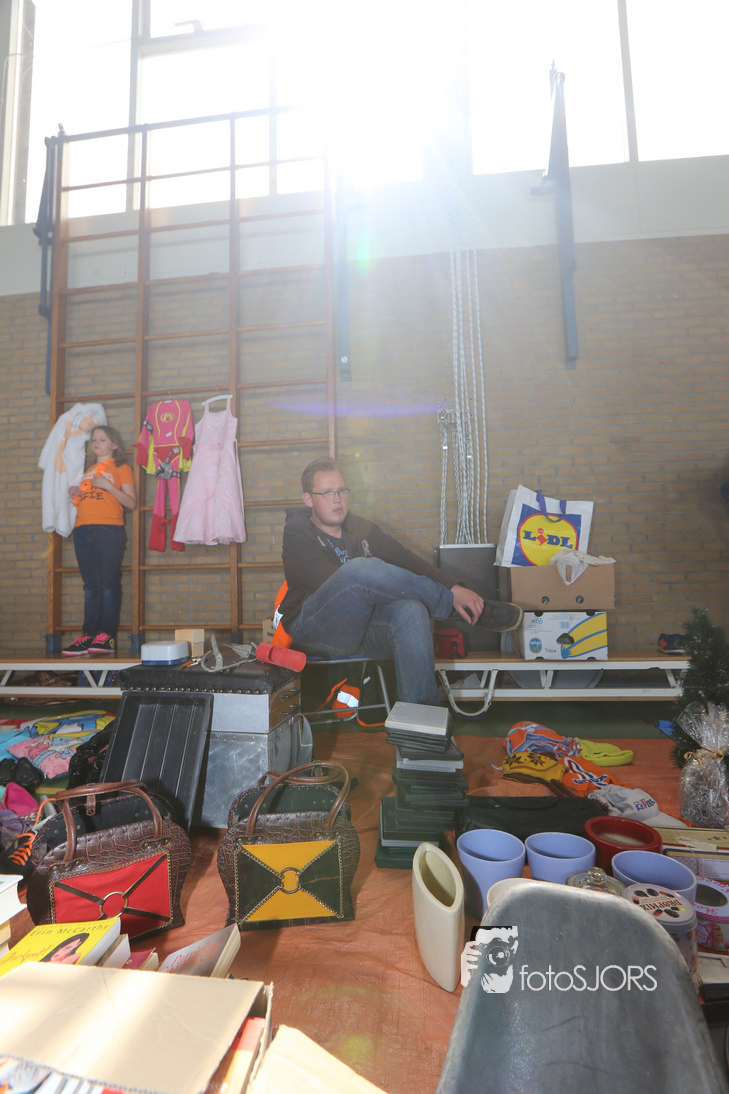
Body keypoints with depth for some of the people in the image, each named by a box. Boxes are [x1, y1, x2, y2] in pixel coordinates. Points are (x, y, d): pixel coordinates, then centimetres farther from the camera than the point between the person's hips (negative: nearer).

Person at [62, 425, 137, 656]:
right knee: (90, 585, 4)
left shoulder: (121, 468, 9)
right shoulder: (88, 471, 26)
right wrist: (74, 493, 10)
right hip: (83, 531, 6)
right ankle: (88, 635, 3)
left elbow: (131, 502, -1)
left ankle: (107, 635, -7)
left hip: (109, 530, -5)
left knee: (109, 583, -8)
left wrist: (108, 485, -10)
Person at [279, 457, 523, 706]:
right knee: (362, 569, -32)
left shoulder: (360, 528, 15)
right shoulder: (297, 534, -1)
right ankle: (477, 610, -17)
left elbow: (405, 559, 3)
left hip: (362, 624, 5)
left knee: (411, 610, -31)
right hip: (314, 628, -4)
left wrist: (453, 587, -15)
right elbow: (332, 583, -15)